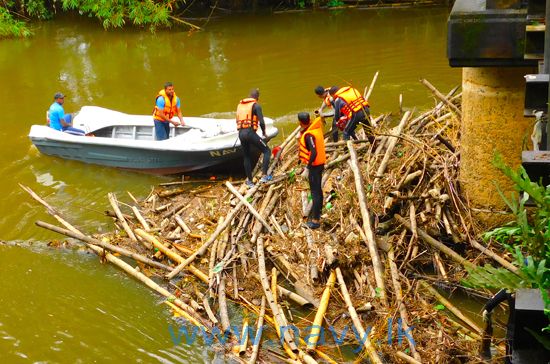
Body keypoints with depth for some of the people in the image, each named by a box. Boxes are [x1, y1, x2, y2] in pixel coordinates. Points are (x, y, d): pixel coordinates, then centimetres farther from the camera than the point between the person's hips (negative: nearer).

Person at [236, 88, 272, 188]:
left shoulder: (240, 104, 17)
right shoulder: (256, 106, -3)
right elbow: (261, 122, -9)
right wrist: (264, 133, 7)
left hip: (241, 133, 6)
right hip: (250, 132, -6)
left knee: (246, 156, 19)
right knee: (267, 151, 5)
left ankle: (249, 181, 25)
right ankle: (264, 176, -7)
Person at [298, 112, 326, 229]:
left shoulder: (309, 135, -25)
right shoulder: (316, 127, 1)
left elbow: (314, 153, -32)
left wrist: (309, 164, -20)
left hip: (314, 165, -9)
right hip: (320, 163, 10)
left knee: (315, 192, -4)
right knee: (318, 189, 21)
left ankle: (315, 220, 0)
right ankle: (317, 213, 36)